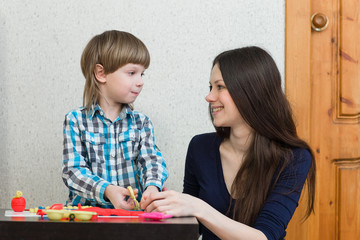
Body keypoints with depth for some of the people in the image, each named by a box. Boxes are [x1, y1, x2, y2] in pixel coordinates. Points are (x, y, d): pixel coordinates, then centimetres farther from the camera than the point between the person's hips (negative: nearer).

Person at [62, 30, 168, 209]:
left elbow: (151, 161, 1)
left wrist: (152, 186, -24)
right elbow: (73, 170, -5)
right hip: (85, 211, -2)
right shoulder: (76, 121, 3)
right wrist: (106, 191, -23)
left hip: (132, 210, 3)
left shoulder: (141, 122, 13)